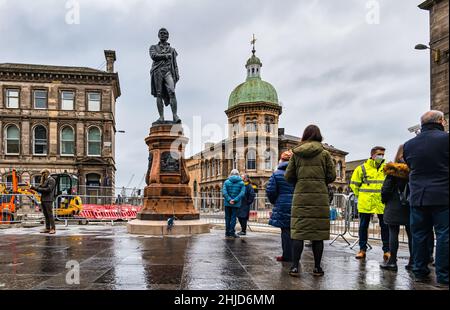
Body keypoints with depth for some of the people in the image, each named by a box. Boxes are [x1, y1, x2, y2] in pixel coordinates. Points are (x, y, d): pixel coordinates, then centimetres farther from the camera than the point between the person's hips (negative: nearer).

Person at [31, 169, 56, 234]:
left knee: (50, 214, -8)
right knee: (46, 215, 7)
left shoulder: (51, 180, -6)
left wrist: (39, 189, -14)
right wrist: (34, 188, 1)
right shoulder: (44, 180, 19)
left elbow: (49, 189, -17)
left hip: (48, 200, -8)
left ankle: (53, 229, -7)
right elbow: (40, 188, 17)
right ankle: (47, 228, 10)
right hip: (43, 200, 8)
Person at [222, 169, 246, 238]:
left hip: (227, 203, 1)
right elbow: (242, 193, -11)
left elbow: (224, 192, -10)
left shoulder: (226, 182, 2)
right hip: (236, 204, -1)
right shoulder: (241, 183, 2)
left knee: (227, 217, 10)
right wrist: (235, 200, -16)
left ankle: (227, 232, 13)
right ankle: (232, 232, 0)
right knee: (233, 217, 4)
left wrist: (229, 200, -14)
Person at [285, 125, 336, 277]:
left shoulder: (296, 153, 6)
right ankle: (317, 267, 13)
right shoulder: (324, 153, 3)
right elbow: (332, 176, 1)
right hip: (320, 196, -1)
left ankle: (295, 267, 2)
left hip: (301, 196, 1)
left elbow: (288, 176, 5)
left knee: (298, 231, 3)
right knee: (318, 232, 5)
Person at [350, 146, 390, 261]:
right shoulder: (362, 168, 2)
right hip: (365, 203, -1)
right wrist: (360, 195, 5)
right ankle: (362, 250, 16)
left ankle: (387, 251, 14)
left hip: (382, 203, 1)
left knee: (385, 227, 4)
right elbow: (354, 184, 9)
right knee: (363, 226, 6)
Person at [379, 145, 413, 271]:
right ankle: (412, 262, 16)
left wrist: (384, 200, 8)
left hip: (395, 206, -3)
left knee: (393, 233, 0)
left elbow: (386, 188, -7)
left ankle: (392, 261, 1)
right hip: (411, 207, 4)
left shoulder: (393, 170, -8)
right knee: (411, 234, 10)